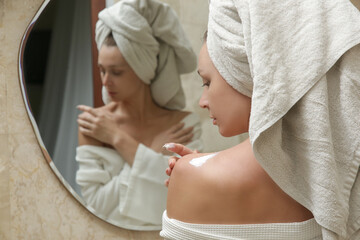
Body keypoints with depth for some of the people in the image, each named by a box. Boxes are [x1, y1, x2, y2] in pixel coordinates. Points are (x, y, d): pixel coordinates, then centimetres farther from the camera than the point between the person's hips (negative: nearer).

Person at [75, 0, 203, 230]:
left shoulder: (185, 123, -1)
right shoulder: (93, 122, -3)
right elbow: (97, 202, -9)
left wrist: (119, 139, -10)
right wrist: (157, 151, -13)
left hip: (164, 232, 0)